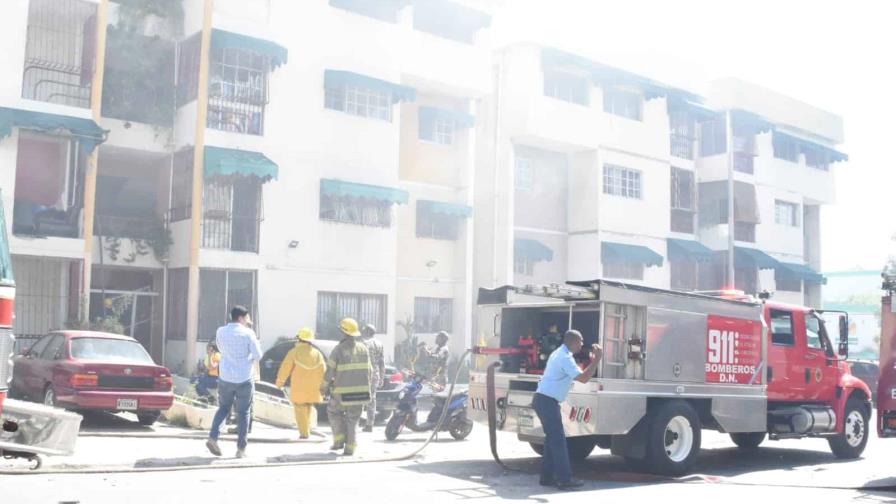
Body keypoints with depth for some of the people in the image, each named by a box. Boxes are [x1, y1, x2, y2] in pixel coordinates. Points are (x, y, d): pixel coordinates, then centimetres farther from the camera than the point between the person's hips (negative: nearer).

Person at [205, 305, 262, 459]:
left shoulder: (221, 331, 3)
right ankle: (241, 449, 8)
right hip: (244, 379, -3)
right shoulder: (248, 333, -9)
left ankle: (213, 437, 1)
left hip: (225, 377, 3)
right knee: (243, 413, 7)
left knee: (224, 408, 21)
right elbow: (257, 355, -10)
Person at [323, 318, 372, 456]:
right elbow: (367, 370, 8)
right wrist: (366, 388, 18)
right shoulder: (363, 348, 3)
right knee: (353, 419, 11)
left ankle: (339, 441, 12)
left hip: (342, 391, -4)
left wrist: (324, 386, 6)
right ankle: (350, 447, 8)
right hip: (360, 390, 4)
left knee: (333, 411, 19)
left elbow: (329, 370, -8)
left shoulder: (338, 350, -11)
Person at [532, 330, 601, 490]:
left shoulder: (559, 353, 16)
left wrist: (592, 360, 22)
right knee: (558, 439, -8)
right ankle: (564, 479, -8)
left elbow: (577, 372, 28)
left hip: (543, 399, 10)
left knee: (553, 438, 13)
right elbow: (583, 378, -22)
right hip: (548, 401, -10)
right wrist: (596, 360, -18)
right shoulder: (566, 358, -16)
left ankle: (547, 477, 15)